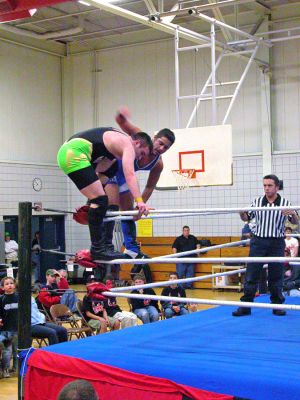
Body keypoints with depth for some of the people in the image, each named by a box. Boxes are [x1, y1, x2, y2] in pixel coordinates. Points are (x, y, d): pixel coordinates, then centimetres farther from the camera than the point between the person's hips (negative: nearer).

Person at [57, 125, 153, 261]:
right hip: (74, 154, -11)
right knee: (100, 200, -12)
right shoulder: (127, 144, -2)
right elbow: (130, 174, -19)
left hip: (67, 152, 11)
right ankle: (98, 249, -9)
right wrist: (139, 201, -29)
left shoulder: (117, 142, 27)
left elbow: (98, 171, 35)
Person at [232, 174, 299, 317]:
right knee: (251, 274, 0)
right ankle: (245, 306, 5)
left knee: (276, 275, 6)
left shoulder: (285, 203, 0)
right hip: (258, 241, 1)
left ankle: (277, 305, 18)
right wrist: (242, 213, -10)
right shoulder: (257, 202, 4)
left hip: (277, 243, -1)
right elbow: (246, 218, 13)